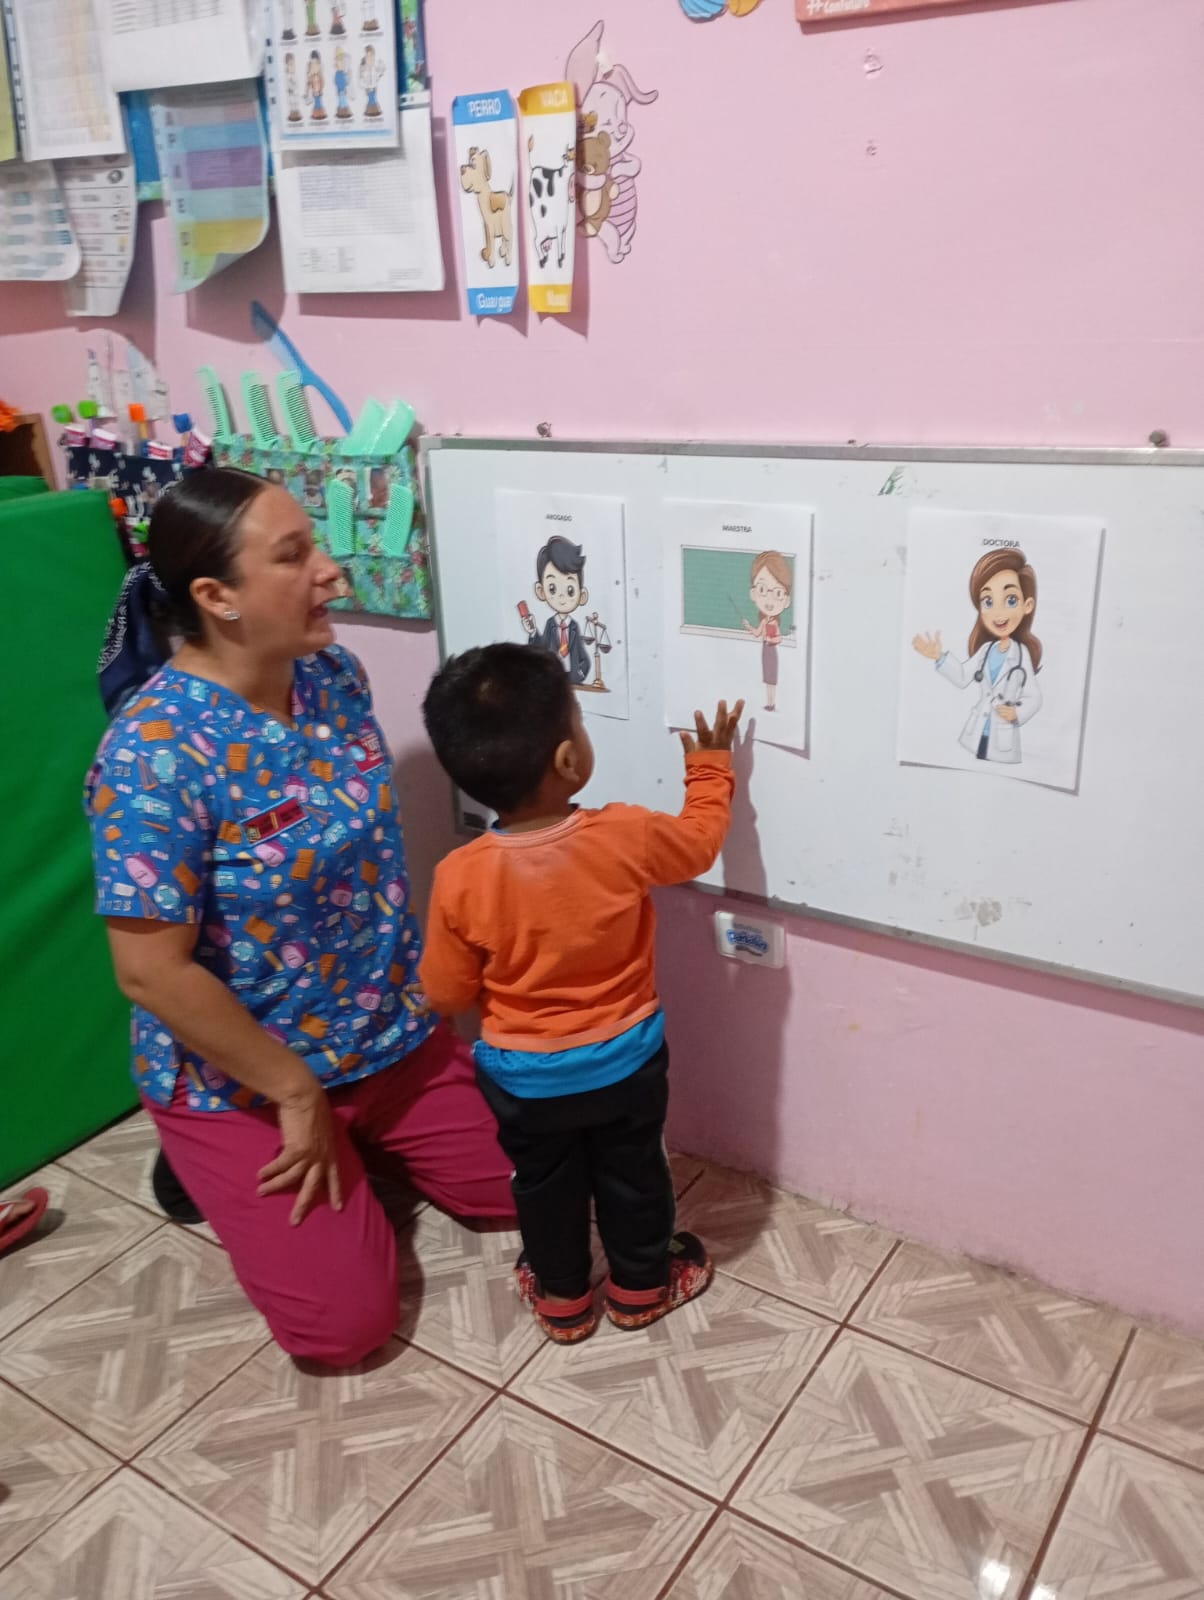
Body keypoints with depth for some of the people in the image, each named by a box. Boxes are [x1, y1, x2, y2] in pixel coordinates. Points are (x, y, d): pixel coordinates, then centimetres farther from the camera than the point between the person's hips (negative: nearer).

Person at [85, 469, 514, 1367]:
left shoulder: (335, 675, -7)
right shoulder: (156, 753, -28)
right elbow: (152, 972, -25)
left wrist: (416, 992, 7)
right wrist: (296, 1093, -17)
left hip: (391, 1038, 7)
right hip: (242, 1078, -6)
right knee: (348, 1322, -3)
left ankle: (350, 1145, 30)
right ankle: (222, 1165, 20)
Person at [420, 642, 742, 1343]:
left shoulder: (461, 876, -24)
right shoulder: (625, 836, -25)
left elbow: (447, 993, -11)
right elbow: (700, 841, -2)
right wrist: (711, 765, 12)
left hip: (524, 1073, 0)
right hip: (624, 1058, 0)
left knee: (545, 1183, 23)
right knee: (633, 1174, 23)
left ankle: (561, 1299, 43)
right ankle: (641, 1287, 44)